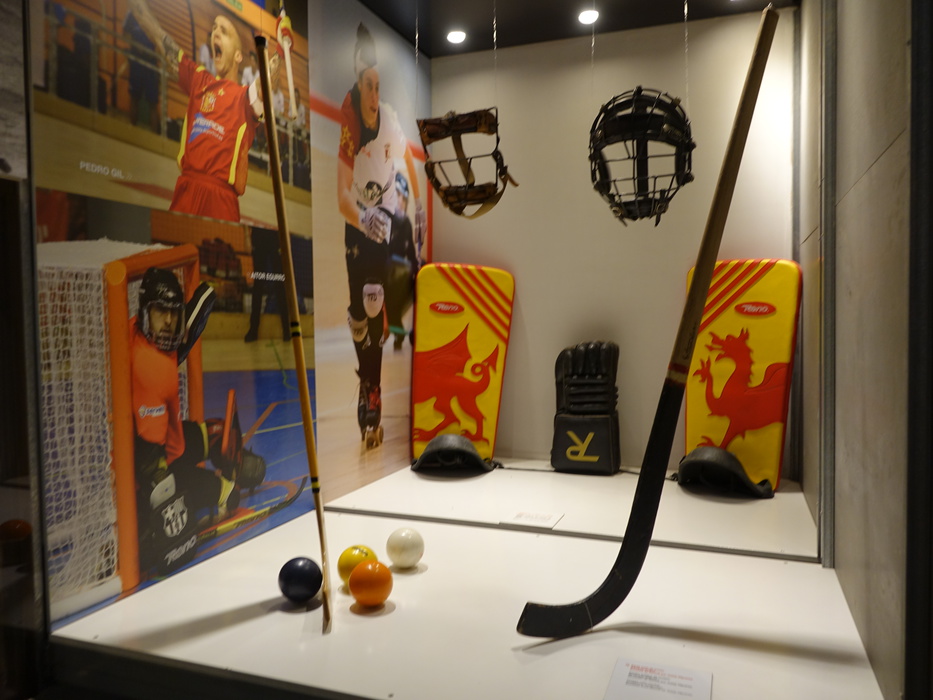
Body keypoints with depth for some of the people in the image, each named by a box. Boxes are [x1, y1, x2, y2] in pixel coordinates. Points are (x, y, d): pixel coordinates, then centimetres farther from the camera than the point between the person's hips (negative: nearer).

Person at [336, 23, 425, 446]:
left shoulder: (391, 118, -17)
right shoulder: (347, 124, -22)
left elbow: (407, 155, 5)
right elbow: (341, 196, -27)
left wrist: (418, 202, 3)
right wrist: (362, 218, -46)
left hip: (385, 215, 1)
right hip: (355, 219, 0)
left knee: (374, 300, -7)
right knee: (357, 307, -1)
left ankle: (372, 397, 3)